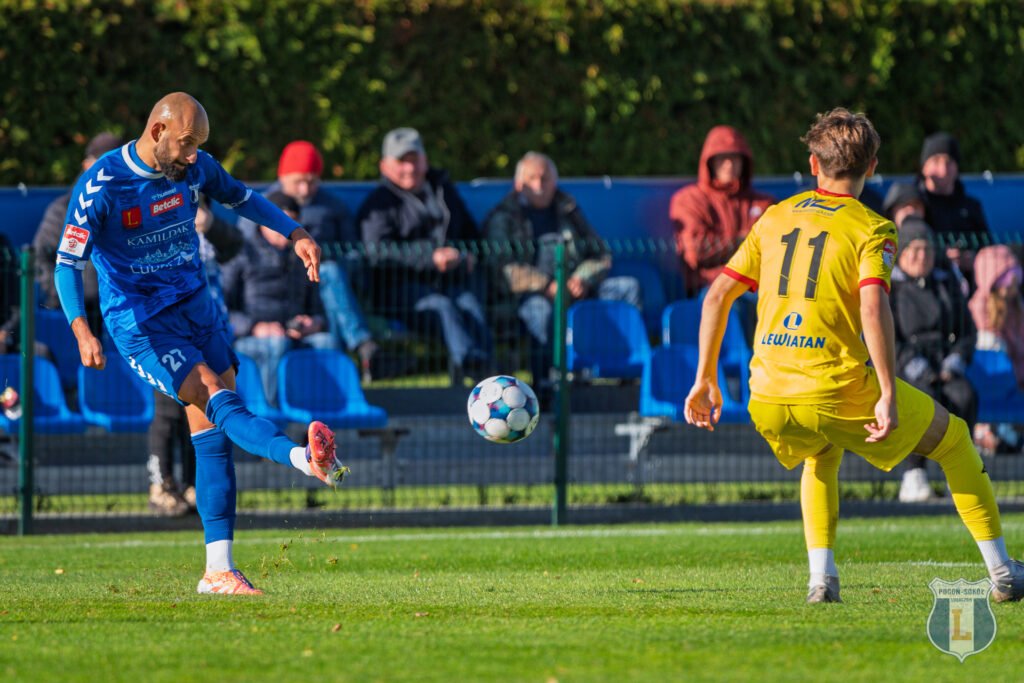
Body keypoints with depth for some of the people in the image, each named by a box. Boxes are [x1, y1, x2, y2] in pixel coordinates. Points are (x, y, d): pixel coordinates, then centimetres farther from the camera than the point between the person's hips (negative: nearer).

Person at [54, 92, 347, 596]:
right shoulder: (100, 186, -16)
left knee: (212, 433, -2)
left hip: (195, 307, 6)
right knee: (217, 401, -25)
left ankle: (218, 570, 0)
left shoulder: (195, 167, 1)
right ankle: (306, 459, -50)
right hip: (139, 322, -6)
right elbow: (67, 262, -14)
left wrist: (294, 234, 11)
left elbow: (239, 197, 21)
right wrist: (82, 330, -27)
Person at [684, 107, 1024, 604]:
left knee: (823, 453, 38)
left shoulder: (776, 218, 14)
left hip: (768, 400, 5)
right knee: (953, 439, 17)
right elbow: (873, 307, -18)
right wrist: (888, 396, -17)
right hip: (839, 391, -4)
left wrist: (706, 379, 19)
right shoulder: (871, 229, -1)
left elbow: (717, 295, 12)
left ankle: (821, 576, 18)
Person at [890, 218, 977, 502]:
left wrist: (956, 360, -3)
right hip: (900, 369, -3)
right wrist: (912, 364, -19)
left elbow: (967, 332, 18)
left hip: (945, 369, 4)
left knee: (965, 394, -32)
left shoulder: (947, 284, 19)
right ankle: (913, 476, -36)